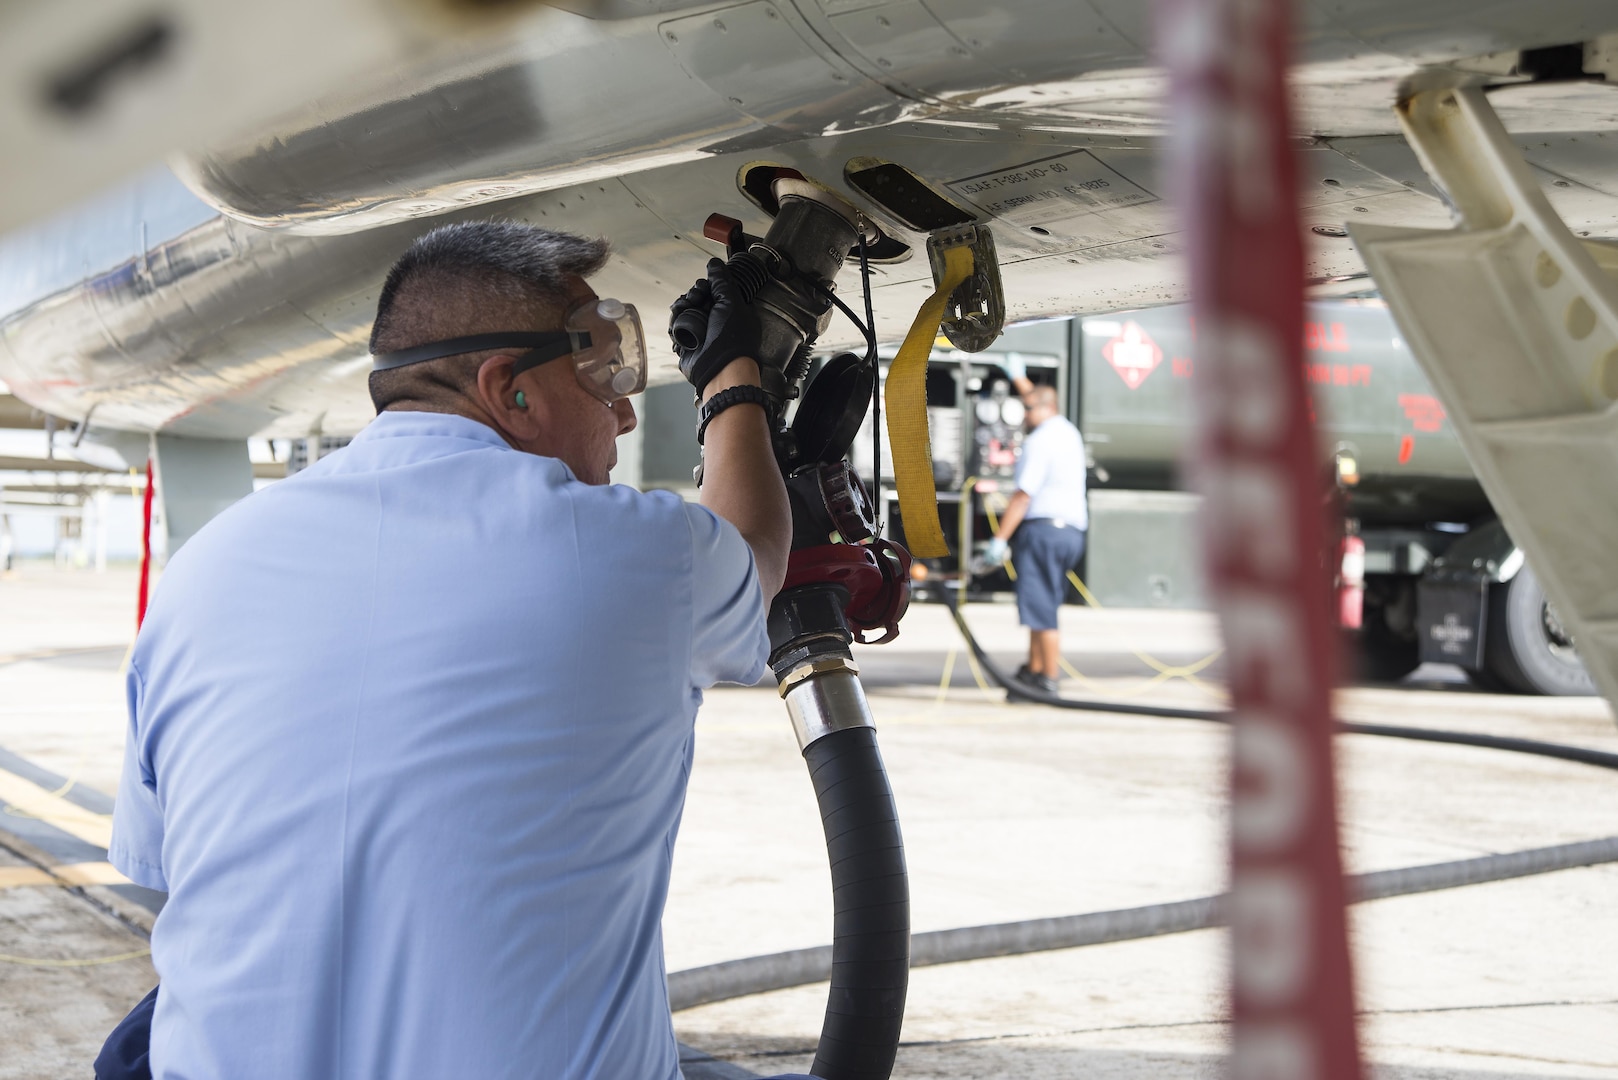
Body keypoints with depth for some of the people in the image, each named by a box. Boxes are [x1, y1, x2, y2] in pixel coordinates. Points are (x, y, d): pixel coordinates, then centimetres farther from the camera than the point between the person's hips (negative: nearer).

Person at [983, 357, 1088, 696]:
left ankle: (1049, 679, -9)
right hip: (1072, 530, 10)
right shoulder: (1068, 432, 18)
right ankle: (1033, 670, 18)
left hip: (1044, 526, -10)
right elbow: (1040, 401, 40)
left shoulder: (1040, 441, -9)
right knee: (1043, 606, 15)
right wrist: (1019, 378, 54)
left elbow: (1023, 495, -15)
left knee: (1041, 609, -8)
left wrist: (999, 538, -14)